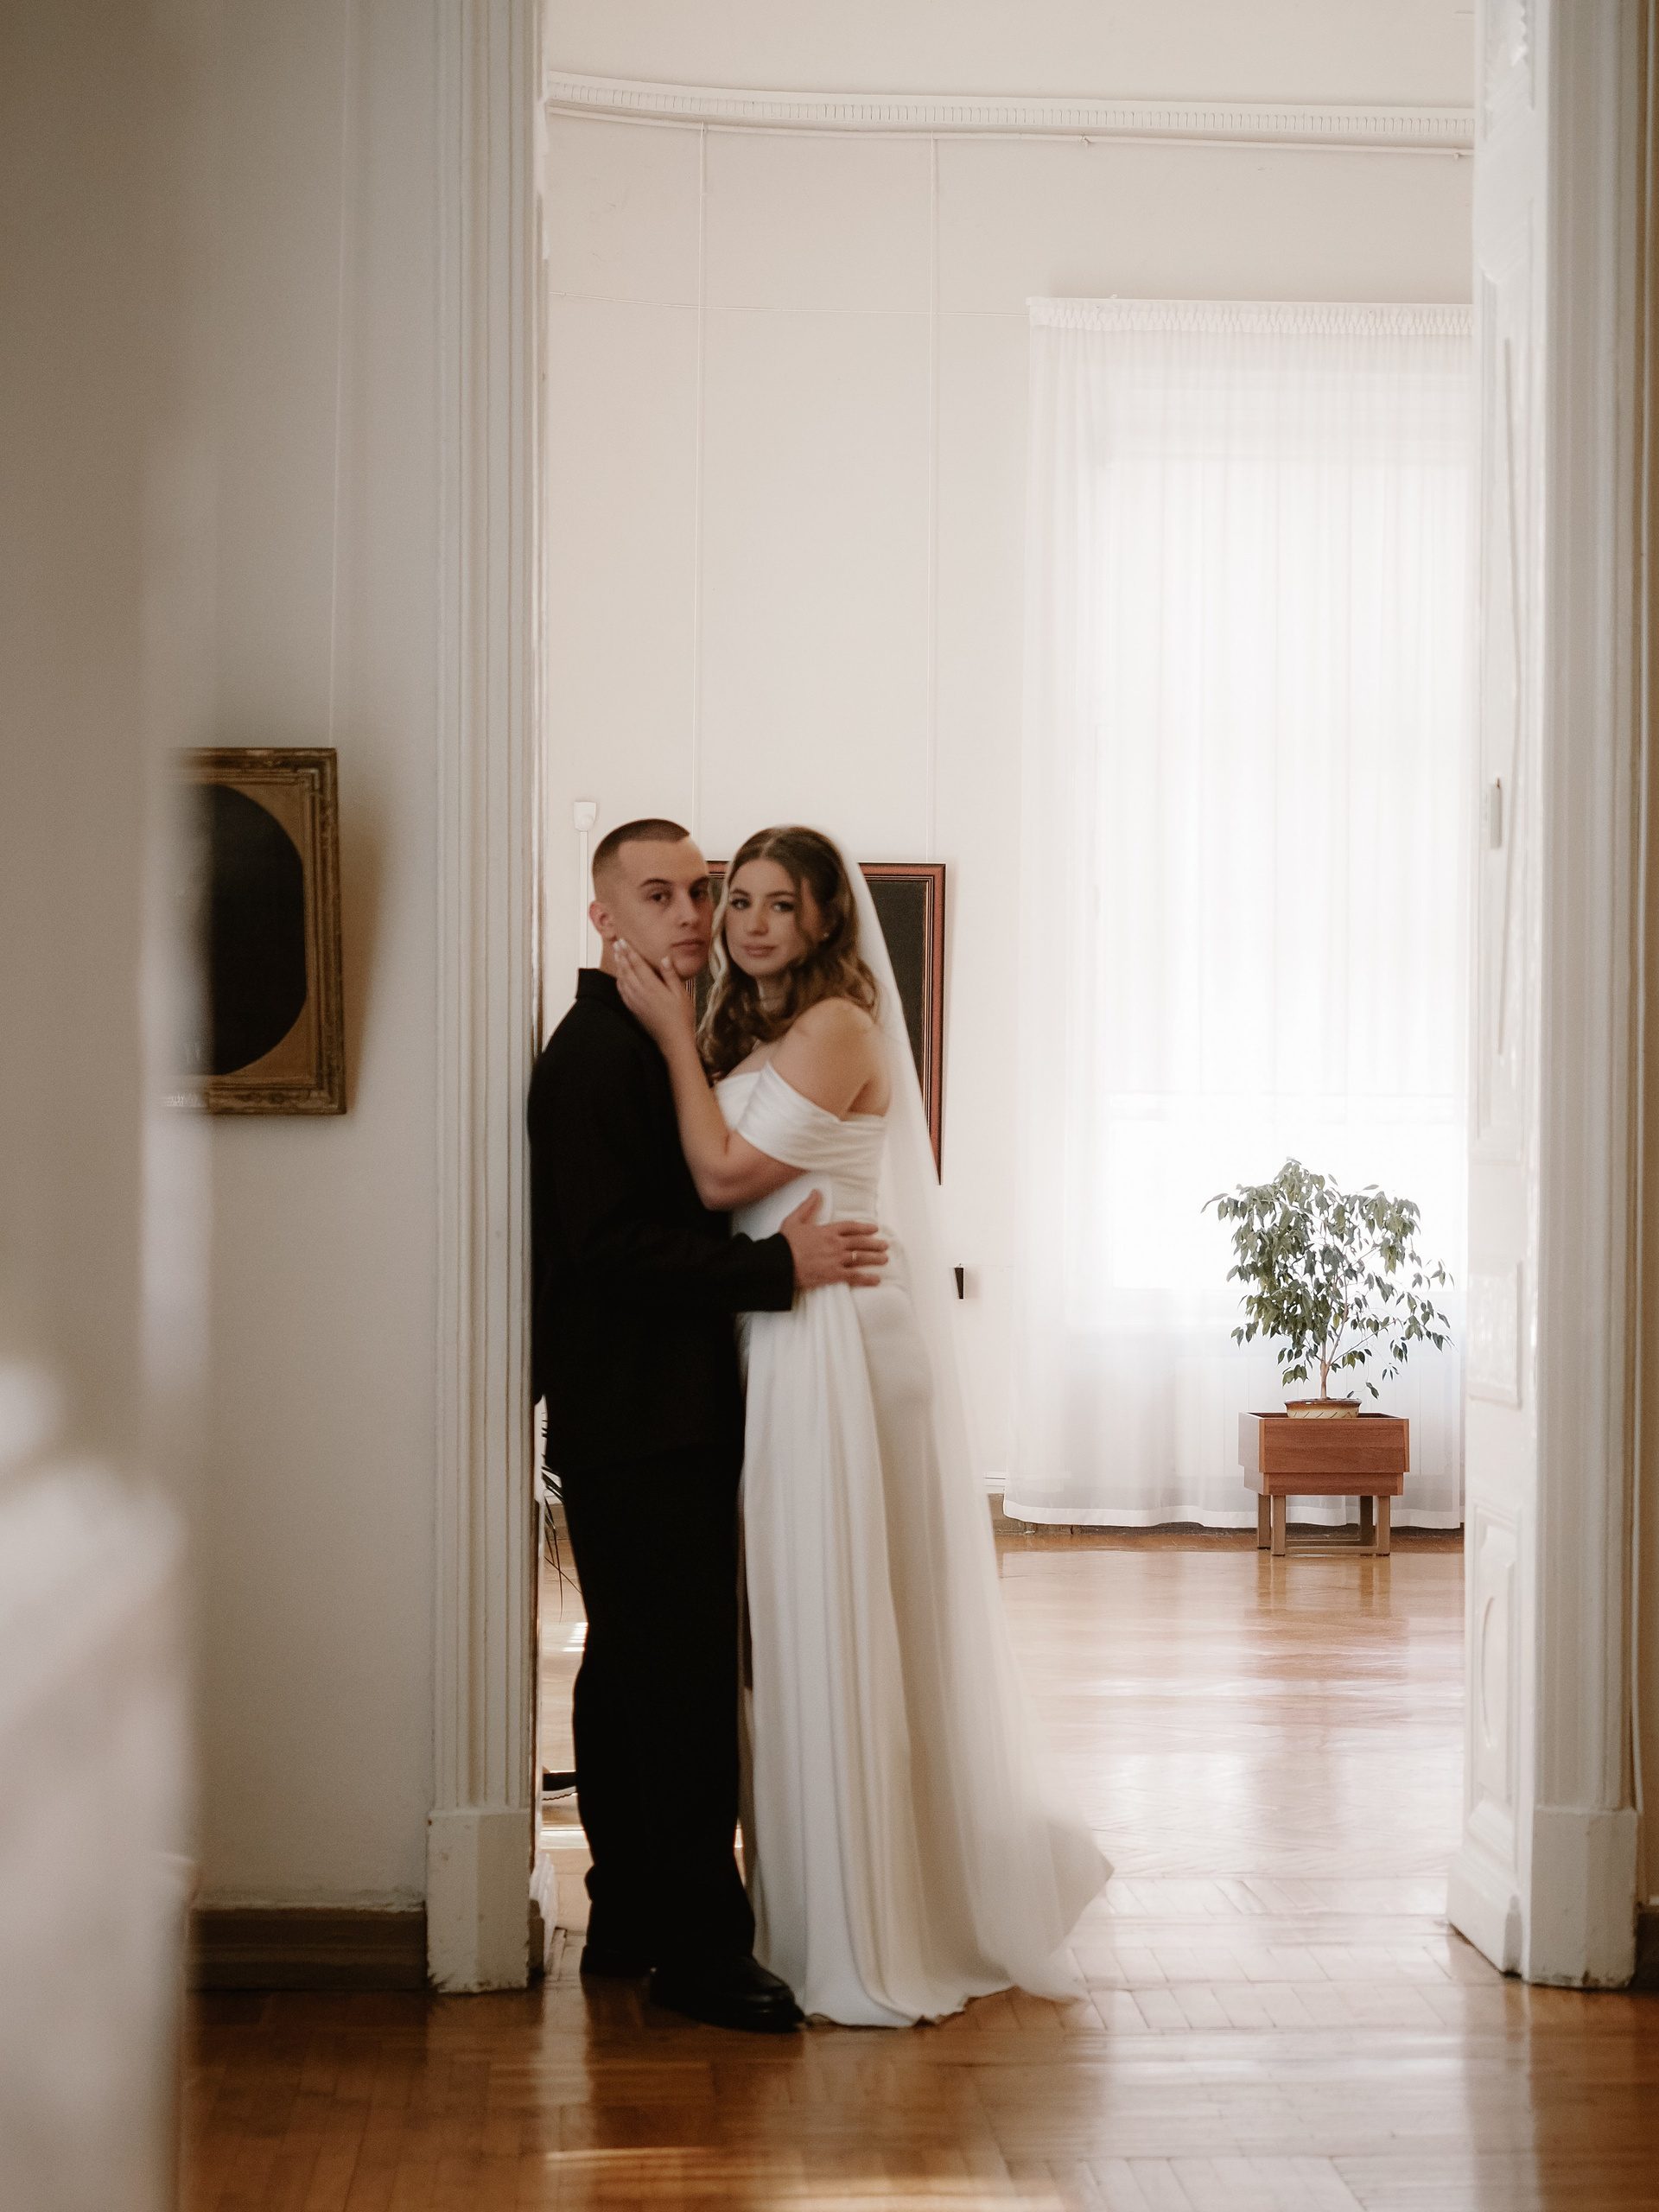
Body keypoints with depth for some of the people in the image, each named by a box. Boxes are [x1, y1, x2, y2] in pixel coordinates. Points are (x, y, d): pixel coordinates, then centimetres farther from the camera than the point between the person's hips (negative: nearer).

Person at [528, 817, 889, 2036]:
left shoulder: (656, 1039, 16)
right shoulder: (595, 1052, -15)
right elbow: (606, 1244, -22)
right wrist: (778, 1265, -20)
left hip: (670, 1416, 11)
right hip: (637, 1421, -11)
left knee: (635, 1672, 16)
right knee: (683, 1682, -7)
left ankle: (630, 1925, 25)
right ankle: (700, 1947, 0)